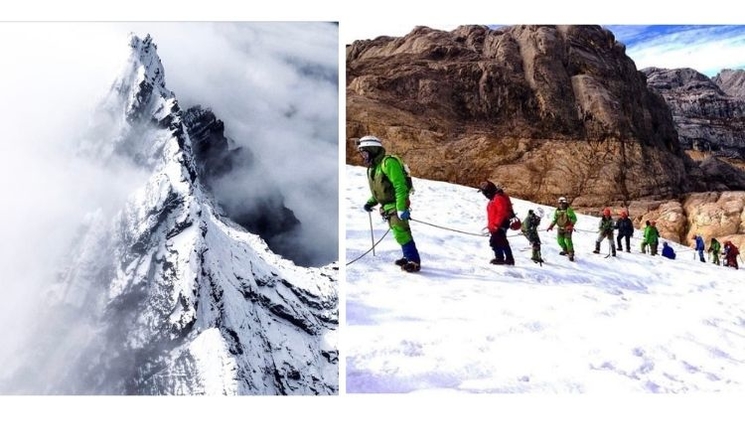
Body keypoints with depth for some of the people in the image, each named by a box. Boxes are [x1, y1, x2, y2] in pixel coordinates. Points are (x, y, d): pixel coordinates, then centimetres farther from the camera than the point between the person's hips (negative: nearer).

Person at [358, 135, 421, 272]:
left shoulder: (388, 163, -17)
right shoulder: (372, 168, 12)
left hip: (397, 205, -9)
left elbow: (400, 186, -22)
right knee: (400, 233, 13)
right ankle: (409, 257, 23)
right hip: (387, 206, 9)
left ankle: (414, 261, -7)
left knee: (401, 233, -13)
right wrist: (370, 203, 12)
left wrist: (401, 208, -27)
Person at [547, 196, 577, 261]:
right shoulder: (557, 211, 4)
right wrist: (551, 226, 3)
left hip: (567, 228, -6)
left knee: (568, 240, -14)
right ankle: (565, 250, 36)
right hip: (560, 228, 6)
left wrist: (571, 225, -27)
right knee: (560, 240, 11)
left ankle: (571, 253, 1)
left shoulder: (569, 210, -14)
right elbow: (554, 219, 14)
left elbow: (574, 218, -14)